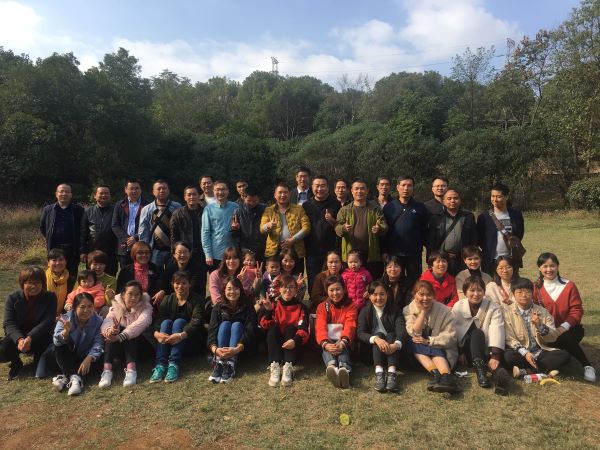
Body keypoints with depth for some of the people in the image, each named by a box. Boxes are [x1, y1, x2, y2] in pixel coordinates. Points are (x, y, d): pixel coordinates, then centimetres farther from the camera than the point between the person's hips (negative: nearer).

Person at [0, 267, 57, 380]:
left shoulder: (50, 297, -12)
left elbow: (47, 322, -20)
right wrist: (19, 339, -37)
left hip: (40, 337, -1)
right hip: (18, 336, 1)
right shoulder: (12, 298, -8)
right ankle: (16, 364, 9)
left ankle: (38, 362, 8)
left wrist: (30, 338, -37)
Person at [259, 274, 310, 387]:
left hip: (292, 344, -1)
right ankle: (275, 366, -38)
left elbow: (304, 328, -16)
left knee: (291, 327, -26)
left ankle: (288, 366, -38)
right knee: (273, 327, -25)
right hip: (275, 343, 1)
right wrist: (268, 310, -26)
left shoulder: (300, 307, 0)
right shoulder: (274, 304, 4)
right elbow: (264, 325, -8)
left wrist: (295, 340, -36)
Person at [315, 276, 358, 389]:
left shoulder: (351, 306, 8)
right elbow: (320, 327, -7)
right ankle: (332, 367, -64)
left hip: (343, 342, 0)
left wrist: (343, 342, -31)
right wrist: (325, 344, -30)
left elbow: (350, 326, -9)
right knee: (327, 349, -33)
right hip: (328, 342, 1)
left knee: (343, 349, -34)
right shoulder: (322, 307, 10)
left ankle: (344, 369, -64)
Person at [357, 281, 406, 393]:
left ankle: (392, 373, -44)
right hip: (372, 349, 0)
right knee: (378, 334, -27)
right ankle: (379, 373, -45)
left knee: (391, 335, -27)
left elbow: (402, 330, -15)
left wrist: (396, 345, -37)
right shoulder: (365, 312, 2)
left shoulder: (395, 310, 2)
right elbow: (360, 333, -12)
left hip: (391, 349, 0)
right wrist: (376, 339, -34)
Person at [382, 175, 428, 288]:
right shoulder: (389, 207, 4)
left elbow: (425, 230, 5)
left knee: (414, 283, 6)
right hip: (394, 253, 0)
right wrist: (384, 251, -4)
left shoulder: (420, 207, 6)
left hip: (414, 254, 0)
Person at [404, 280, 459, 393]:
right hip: (417, 350, 1)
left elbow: (450, 337, -12)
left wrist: (428, 341, -22)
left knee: (435, 352, -33)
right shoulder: (407, 310, -3)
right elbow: (414, 334, -15)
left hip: (440, 349, -1)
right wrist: (422, 311, -19)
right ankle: (435, 372, -42)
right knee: (411, 342, -30)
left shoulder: (444, 311, -6)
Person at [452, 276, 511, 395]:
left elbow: (496, 332, -20)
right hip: (465, 350, 0)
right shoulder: (458, 307, -1)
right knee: (477, 333, -29)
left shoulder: (494, 308, -5)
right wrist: (460, 353, -15)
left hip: (485, 350, 0)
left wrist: (495, 356, -33)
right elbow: (454, 331, -7)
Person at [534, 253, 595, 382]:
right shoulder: (536, 287, 0)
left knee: (565, 339, -32)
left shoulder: (569, 286, -2)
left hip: (568, 329, -1)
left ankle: (587, 366, -10)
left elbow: (576, 310, -4)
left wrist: (563, 328, -17)